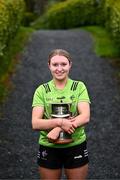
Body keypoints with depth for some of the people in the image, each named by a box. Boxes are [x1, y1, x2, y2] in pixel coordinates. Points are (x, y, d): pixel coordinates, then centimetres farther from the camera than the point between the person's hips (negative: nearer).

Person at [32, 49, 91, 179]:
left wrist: (58, 129, -24)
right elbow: (35, 124, -11)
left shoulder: (79, 87, -2)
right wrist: (60, 122, -27)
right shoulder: (42, 90, -2)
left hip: (76, 146, 0)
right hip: (49, 148, 0)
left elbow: (85, 117, -13)